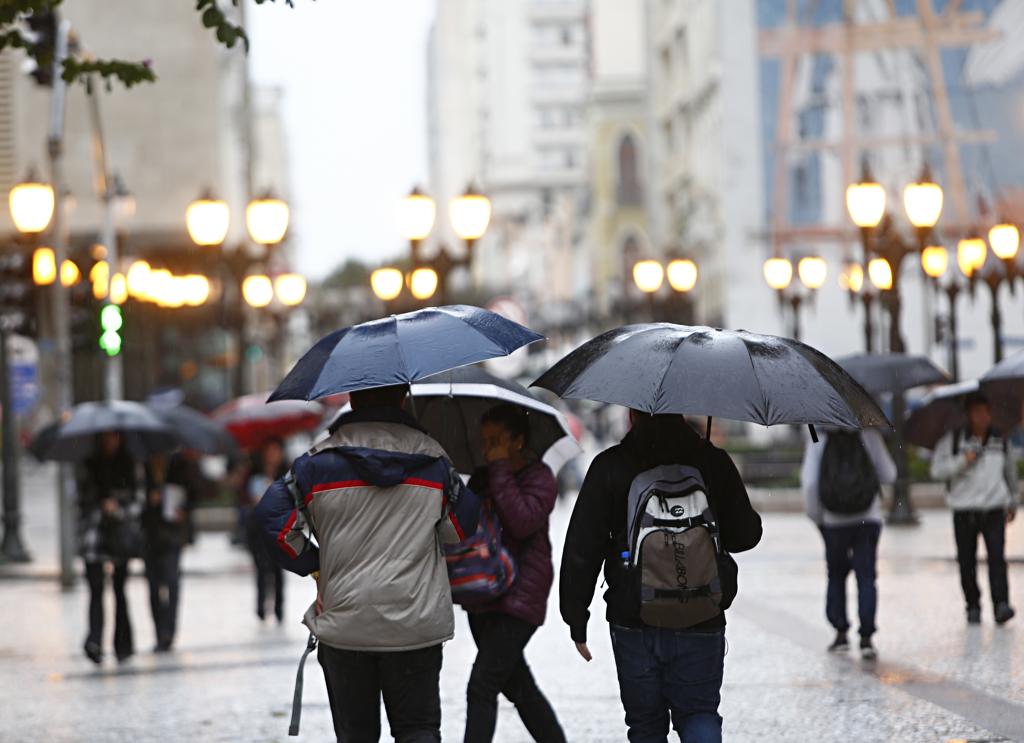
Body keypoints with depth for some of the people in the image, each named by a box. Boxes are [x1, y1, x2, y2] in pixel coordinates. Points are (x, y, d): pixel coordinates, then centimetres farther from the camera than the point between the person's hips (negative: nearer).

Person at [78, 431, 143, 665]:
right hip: (95, 534, -1)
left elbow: (135, 499, 7)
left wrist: (118, 510, -10)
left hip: (120, 536, 1)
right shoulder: (89, 466, 7)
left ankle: (123, 645, 9)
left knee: (119, 588, 3)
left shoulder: (128, 465, 9)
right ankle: (94, 640, -20)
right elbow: (83, 499, 7)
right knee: (96, 588, -10)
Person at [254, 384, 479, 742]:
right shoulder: (433, 458, 2)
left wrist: (313, 565, 4)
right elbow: (460, 528, 8)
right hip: (416, 623, 0)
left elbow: (272, 513, -6)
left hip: (344, 622, 0)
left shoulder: (319, 461, -1)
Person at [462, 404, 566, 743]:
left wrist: (500, 470, -16)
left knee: (481, 687, -15)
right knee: (519, 687, 14)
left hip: (519, 598, -8)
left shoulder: (539, 477, -6)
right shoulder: (481, 479, 14)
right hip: (483, 597, 8)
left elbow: (522, 522, -22)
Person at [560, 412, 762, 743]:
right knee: (699, 713, 12)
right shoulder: (714, 463, -1)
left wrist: (576, 620, 2)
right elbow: (746, 535, 8)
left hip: (633, 626, 0)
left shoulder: (610, 467, -4)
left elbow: (581, 549, -5)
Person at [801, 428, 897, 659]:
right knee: (866, 577, 1)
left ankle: (841, 633, 16)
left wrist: (816, 516, 4)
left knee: (836, 575, 17)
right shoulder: (869, 437, -5)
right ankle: (866, 636, -8)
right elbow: (888, 475, 0)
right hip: (868, 519, -1)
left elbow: (809, 483, -9)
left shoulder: (817, 442, -4)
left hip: (834, 522, 1)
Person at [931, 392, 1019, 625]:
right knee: (967, 562, 3)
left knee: (997, 557, -14)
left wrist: (1013, 502, 31)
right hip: (964, 511, 0)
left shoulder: (1002, 442, 11)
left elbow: (1011, 473, 25)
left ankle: (1001, 605, -21)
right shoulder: (952, 440, 2)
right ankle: (973, 607, 14)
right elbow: (937, 469, -4)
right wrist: (962, 462, -16)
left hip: (994, 510, 1)